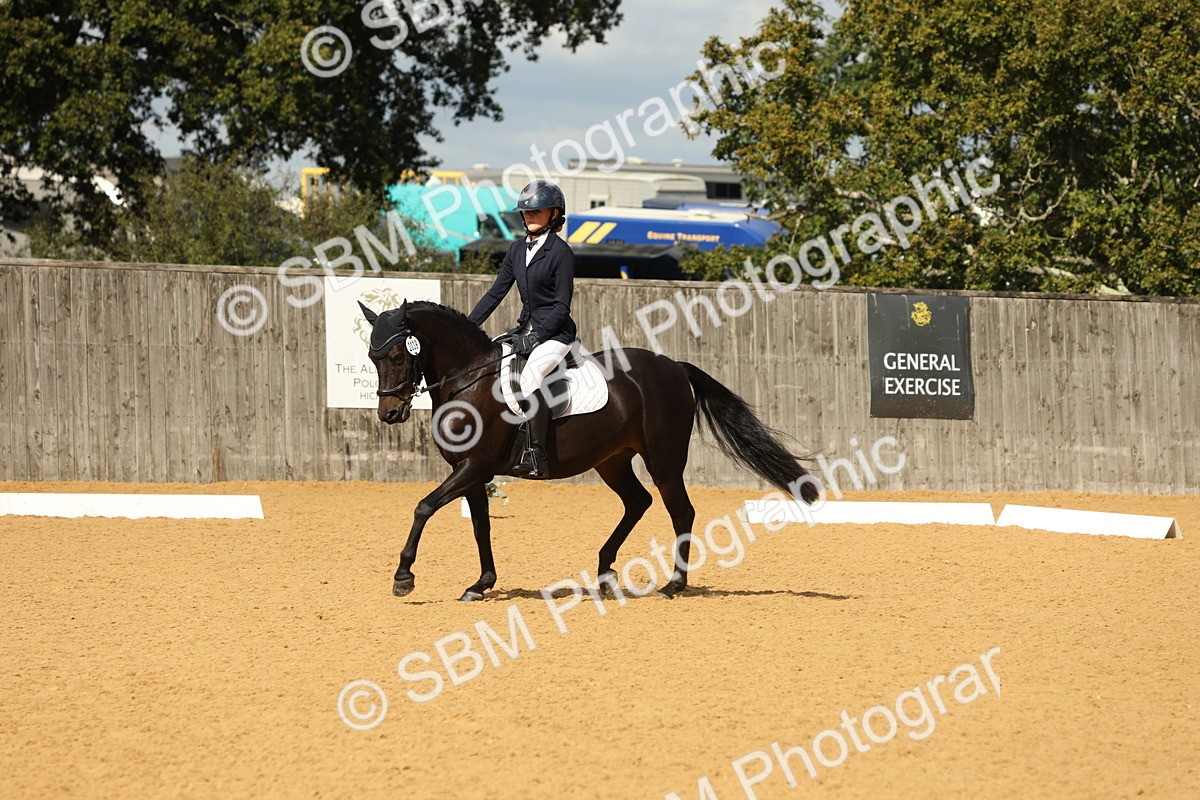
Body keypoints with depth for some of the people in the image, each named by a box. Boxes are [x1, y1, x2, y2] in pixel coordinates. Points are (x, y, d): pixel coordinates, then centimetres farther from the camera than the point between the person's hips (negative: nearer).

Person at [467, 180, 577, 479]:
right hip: (526, 329, 9)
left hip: (555, 333, -9)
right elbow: (496, 293, 13)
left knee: (529, 378, -32)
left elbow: (562, 306, -13)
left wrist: (535, 337, -20)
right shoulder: (517, 249, 12)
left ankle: (537, 457, -34)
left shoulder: (560, 252, -11)